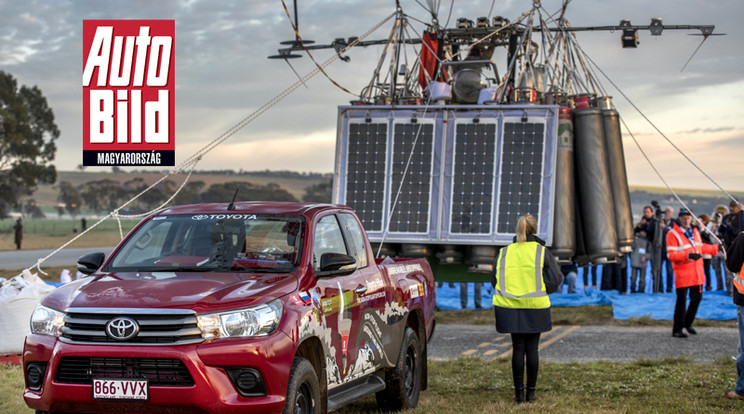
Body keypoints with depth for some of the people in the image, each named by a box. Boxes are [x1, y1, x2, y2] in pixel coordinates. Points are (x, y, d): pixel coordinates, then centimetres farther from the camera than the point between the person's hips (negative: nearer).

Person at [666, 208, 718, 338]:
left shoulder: (694, 231, 13)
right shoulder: (672, 234, -11)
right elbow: (671, 255, -18)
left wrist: (717, 248, 28)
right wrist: (688, 255, -28)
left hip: (697, 272, 7)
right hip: (682, 274, -7)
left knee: (697, 298, 14)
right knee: (681, 302, -5)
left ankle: (687, 323, 33)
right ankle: (677, 330, 3)